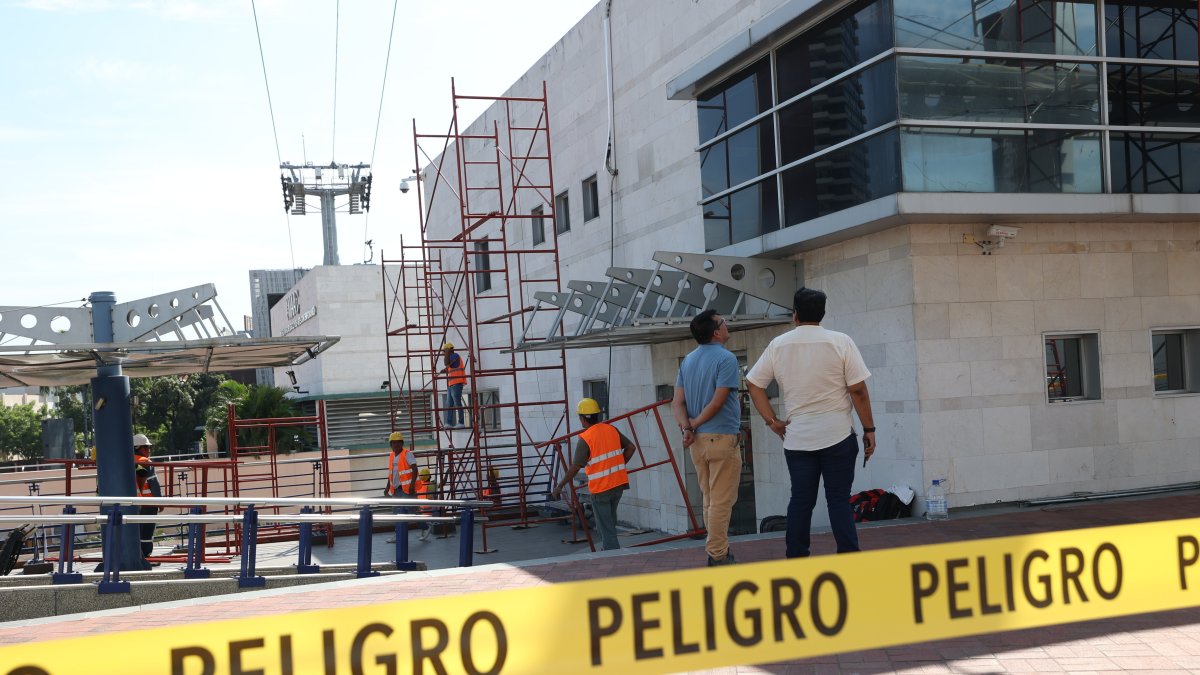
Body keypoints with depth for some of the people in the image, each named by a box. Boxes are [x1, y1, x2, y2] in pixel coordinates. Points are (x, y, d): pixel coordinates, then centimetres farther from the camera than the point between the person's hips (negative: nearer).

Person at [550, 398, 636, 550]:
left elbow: (575, 468, -17)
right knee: (610, 521, 21)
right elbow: (630, 447, 9)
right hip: (619, 483, 6)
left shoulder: (585, 439, -15)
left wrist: (559, 486, -8)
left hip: (600, 487, -6)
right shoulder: (612, 429, 3)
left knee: (605, 528, 3)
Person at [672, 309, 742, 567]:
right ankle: (718, 556, 0)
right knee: (722, 501, -2)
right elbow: (718, 402, -16)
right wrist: (695, 424, -6)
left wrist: (686, 427, -8)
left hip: (698, 440, 7)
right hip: (722, 438, -7)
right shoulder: (726, 359, -11)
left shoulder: (687, 361, 12)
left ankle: (718, 551, 21)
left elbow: (678, 402, 4)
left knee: (710, 500, 15)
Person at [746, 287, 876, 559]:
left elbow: (755, 384, 5)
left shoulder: (778, 345, 3)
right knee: (839, 500, 3)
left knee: (800, 501, 9)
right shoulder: (840, 342, -5)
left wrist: (772, 421, 8)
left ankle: (796, 561, 11)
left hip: (796, 438, 2)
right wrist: (869, 429, 0)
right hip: (837, 435, -2)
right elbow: (858, 390, -7)